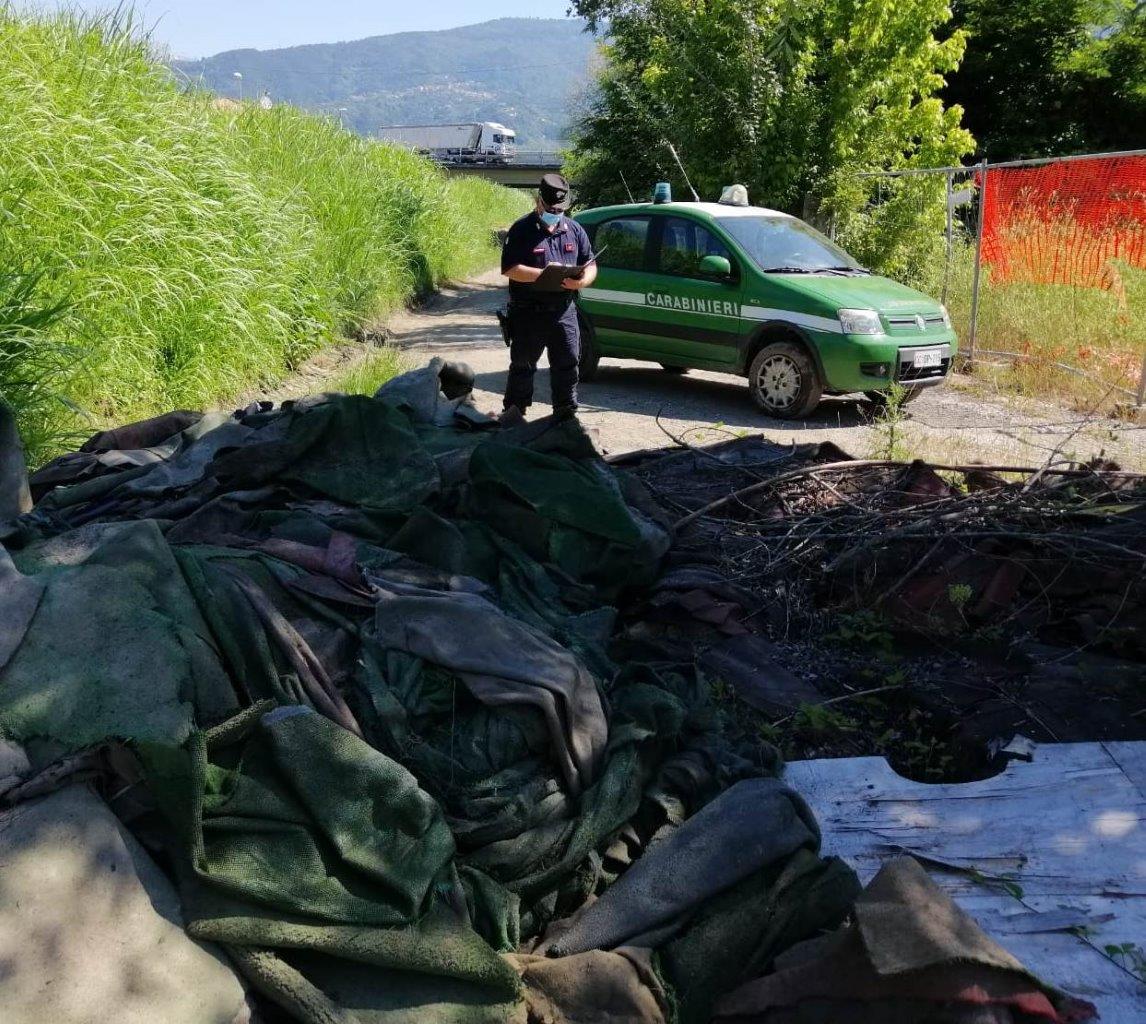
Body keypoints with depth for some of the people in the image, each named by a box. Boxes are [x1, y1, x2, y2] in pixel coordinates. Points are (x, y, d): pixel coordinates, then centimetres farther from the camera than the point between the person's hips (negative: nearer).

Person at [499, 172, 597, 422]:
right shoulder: (522, 230, -4)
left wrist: (582, 281, -11)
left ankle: (566, 411, 19)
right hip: (528, 313, -4)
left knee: (567, 364, 8)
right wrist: (543, 274, -23)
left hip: (564, 311, 4)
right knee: (522, 365, 4)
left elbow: (590, 265, 12)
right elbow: (509, 269, -12)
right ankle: (514, 411, 15)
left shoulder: (574, 230, 10)